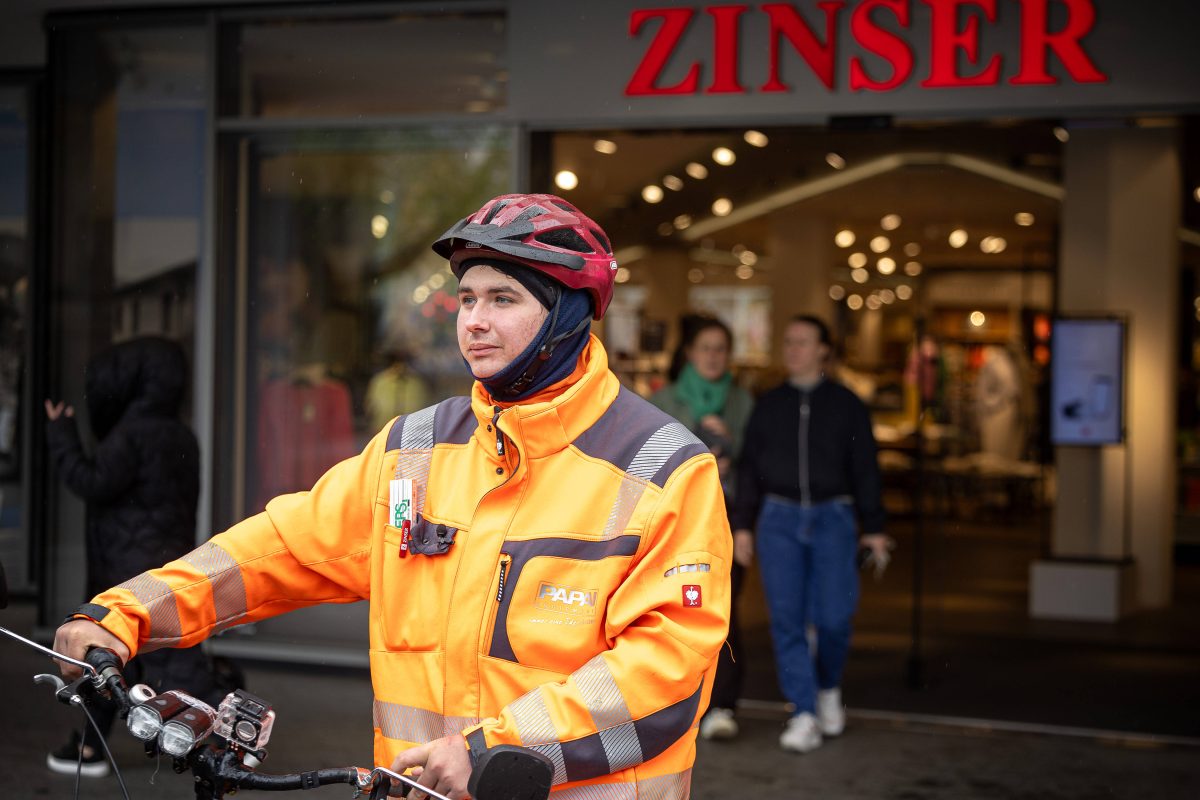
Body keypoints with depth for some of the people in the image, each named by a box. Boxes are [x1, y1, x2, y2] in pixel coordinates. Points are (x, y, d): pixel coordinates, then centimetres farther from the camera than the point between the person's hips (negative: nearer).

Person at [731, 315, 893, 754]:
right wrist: (742, 524, 3)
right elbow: (749, 467, 9)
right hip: (780, 520, 1)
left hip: (832, 520, -1)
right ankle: (804, 717, -2)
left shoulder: (846, 404, 4)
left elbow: (864, 468, 3)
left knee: (833, 618, -5)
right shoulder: (768, 405, 8)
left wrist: (874, 528, -1)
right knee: (787, 620, -5)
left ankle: (828, 687, 24)